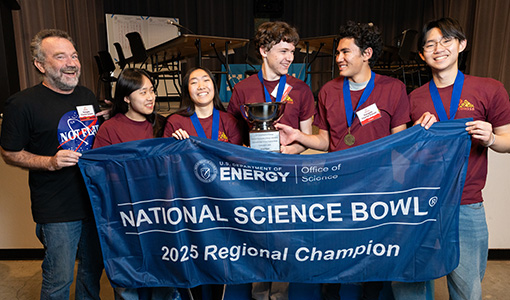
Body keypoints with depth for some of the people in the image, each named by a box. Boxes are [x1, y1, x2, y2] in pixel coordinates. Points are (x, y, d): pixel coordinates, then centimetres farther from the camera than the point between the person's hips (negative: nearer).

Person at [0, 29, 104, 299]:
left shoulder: (88, 96, 7)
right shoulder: (23, 103, -11)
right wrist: (50, 162, -20)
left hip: (96, 200, 6)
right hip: (57, 211, -5)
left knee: (93, 267, 20)